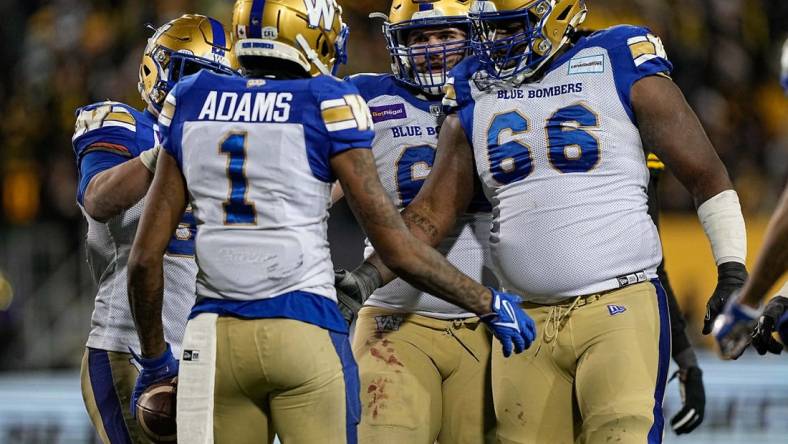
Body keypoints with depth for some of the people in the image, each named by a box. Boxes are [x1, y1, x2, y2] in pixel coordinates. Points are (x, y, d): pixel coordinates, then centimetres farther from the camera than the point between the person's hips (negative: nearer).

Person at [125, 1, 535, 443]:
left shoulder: (191, 103, 10)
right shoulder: (324, 105, -2)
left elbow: (145, 255, 10)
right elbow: (396, 248, -3)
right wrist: (488, 303, 9)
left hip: (213, 337, 3)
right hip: (305, 332, -3)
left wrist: (155, 357, 22)